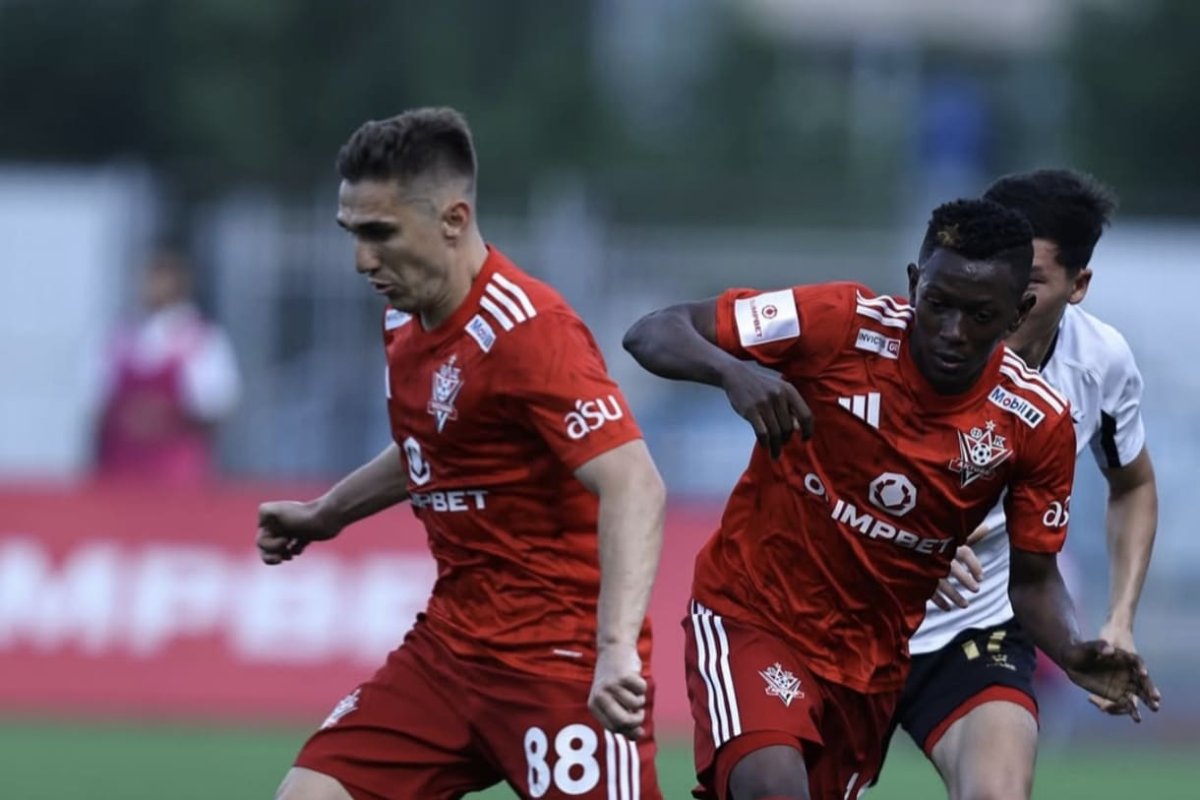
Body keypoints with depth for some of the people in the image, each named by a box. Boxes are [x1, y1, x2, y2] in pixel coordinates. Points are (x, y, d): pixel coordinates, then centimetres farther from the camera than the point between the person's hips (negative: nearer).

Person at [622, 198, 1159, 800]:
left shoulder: (1038, 423, -10)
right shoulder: (842, 325, -19)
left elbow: (1033, 576, 2)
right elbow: (653, 334, -17)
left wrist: (1073, 654, -20)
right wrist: (732, 371, -39)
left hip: (873, 656, 4)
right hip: (753, 612, -4)